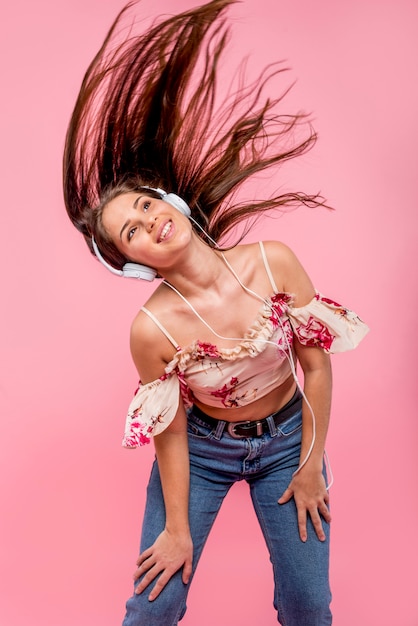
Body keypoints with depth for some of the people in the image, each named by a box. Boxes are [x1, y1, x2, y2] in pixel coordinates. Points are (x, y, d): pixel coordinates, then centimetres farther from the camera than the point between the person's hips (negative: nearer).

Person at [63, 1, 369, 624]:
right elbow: (170, 431, -13)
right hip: (202, 449, -2)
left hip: (287, 437, 2)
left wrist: (311, 466, -4)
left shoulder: (276, 262, -22)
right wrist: (177, 529, -3)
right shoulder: (152, 329, -26)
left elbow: (317, 364, -11)